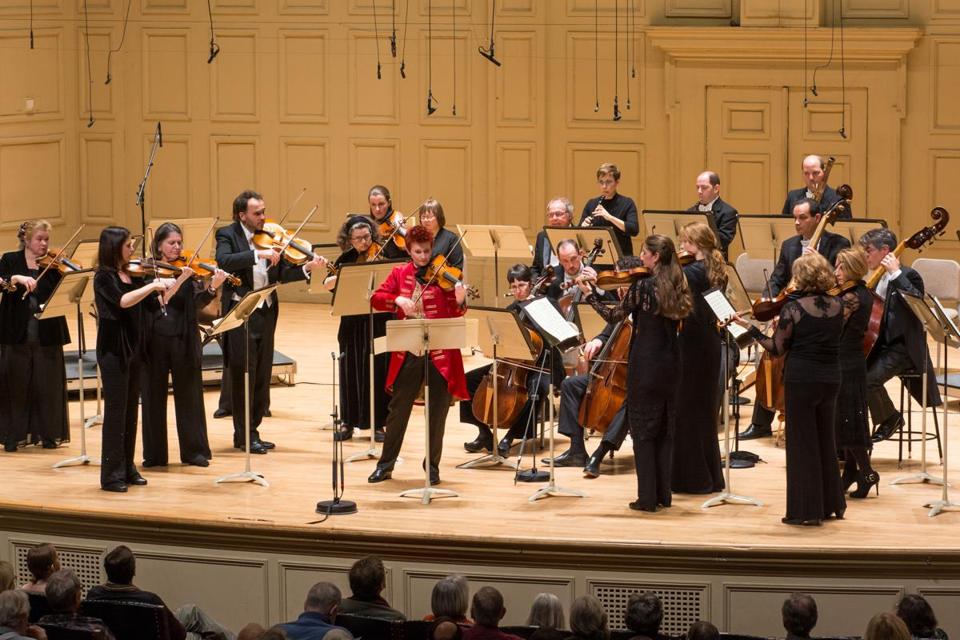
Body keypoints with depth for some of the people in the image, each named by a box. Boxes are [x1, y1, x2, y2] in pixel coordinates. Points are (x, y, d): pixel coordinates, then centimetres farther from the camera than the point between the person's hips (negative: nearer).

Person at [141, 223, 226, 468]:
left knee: (189, 396, 5)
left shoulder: (189, 270, 3)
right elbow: (153, 300, -14)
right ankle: (155, 454, 15)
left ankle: (194, 451, 12)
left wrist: (212, 287, -29)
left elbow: (198, 302, -10)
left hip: (183, 341, 0)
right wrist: (180, 279, -26)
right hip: (153, 341, 0)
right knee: (153, 397, 6)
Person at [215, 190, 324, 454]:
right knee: (243, 374, -3)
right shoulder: (228, 235, -4)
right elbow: (223, 261, -25)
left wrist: (307, 268, -12)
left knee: (262, 375, 9)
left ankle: (253, 431, 18)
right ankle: (244, 434, 3)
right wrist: (258, 254, -30)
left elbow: (282, 274, 5)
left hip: (266, 312, 6)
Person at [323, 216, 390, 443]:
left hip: (379, 322, -3)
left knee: (378, 371, 0)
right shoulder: (346, 259, 6)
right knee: (350, 371, 7)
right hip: (352, 322, 3)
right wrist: (340, 275, -20)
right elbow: (328, 284, 0)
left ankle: (378, 424, 9)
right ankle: (348, 422, 16)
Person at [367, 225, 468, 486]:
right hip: (408, 352, 2)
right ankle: (385, 464, 18)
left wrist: (459, 301, -28)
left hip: (440, 353, -2)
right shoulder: (400, 273, 7)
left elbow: (454, 315, -7)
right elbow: (376, 299, 0)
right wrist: (398, 300, -18)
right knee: (398, 408, 8)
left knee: (438, 411, 4)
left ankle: (433, 466, 17)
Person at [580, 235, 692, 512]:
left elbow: (614, 316, -6)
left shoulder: (642, 286, -14)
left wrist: (589, 294, 4)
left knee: (642, 430, 1)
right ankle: (663, 494, 15)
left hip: (645, 365, -6)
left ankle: (647, 497, 0)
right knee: (665, 430, 13)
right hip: (671, 365, 6)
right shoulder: (677, 287, 5)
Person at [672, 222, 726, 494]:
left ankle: (692, 477, 2)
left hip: (692, 345, -8)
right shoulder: (716, 272, 9)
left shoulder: (690, 272, -16)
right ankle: (710, 476, 22)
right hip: (711, 344, 8)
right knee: (705, 409, 16)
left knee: (687, 410, -1)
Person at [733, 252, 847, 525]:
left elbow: (777, 348, -10)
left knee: (803, 443, 2)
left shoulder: (793, 308, -14)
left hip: (801, 380, -5)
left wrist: (748, 327, -4)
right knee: (826, 440, 18)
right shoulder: (837, 306, 1)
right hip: (831, 380, 5)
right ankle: (831, 504, 25)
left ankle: (807, 510, 4)